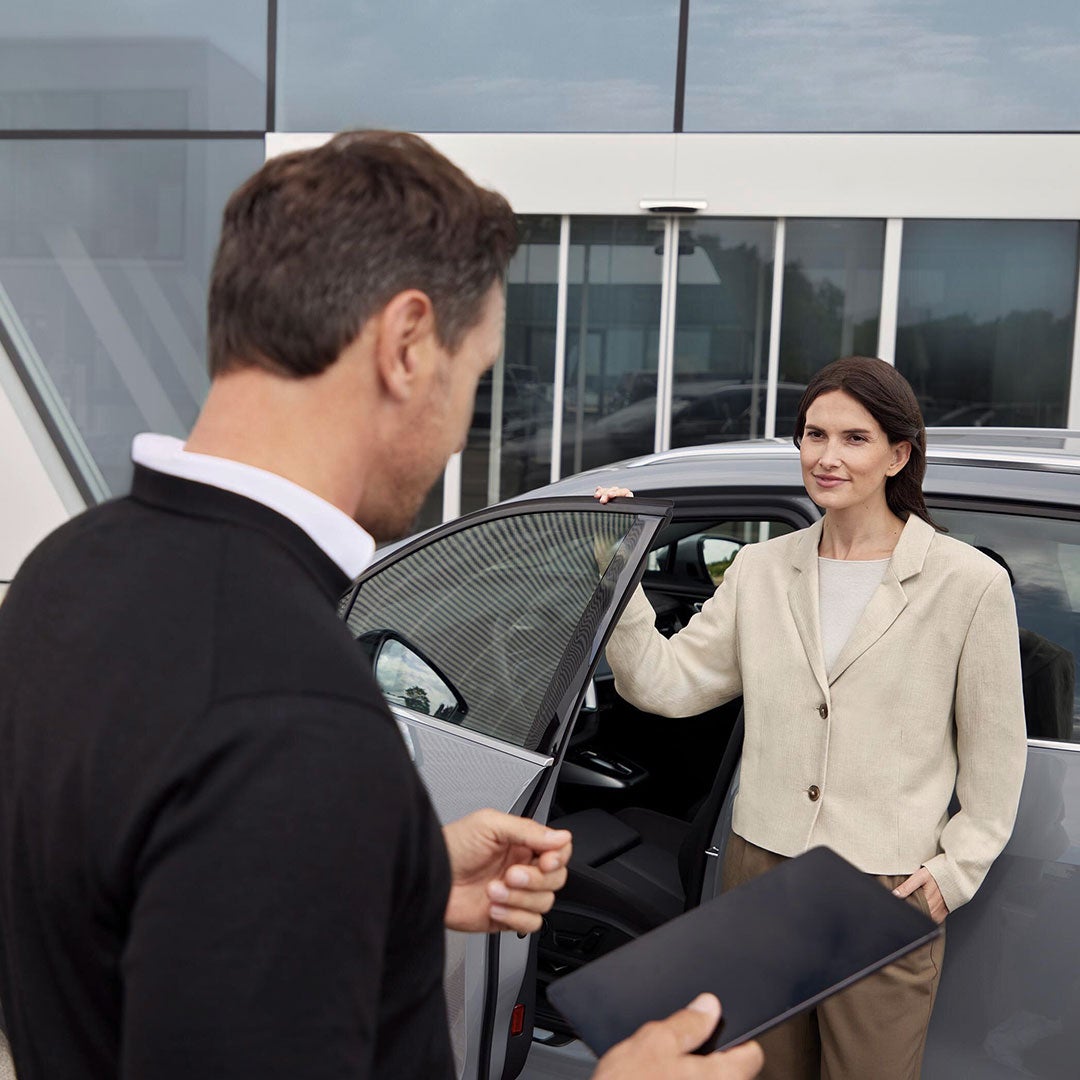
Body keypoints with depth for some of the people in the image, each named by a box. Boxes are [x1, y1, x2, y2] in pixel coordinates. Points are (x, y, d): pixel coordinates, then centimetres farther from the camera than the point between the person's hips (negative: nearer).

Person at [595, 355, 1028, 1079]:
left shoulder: (971, 583, -5)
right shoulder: (760, 570, 5)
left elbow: (995, 754, 1)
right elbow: (666, 685, 1)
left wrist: (955, 871, -4)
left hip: (886, 897, -3)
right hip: (760, 871, 4)